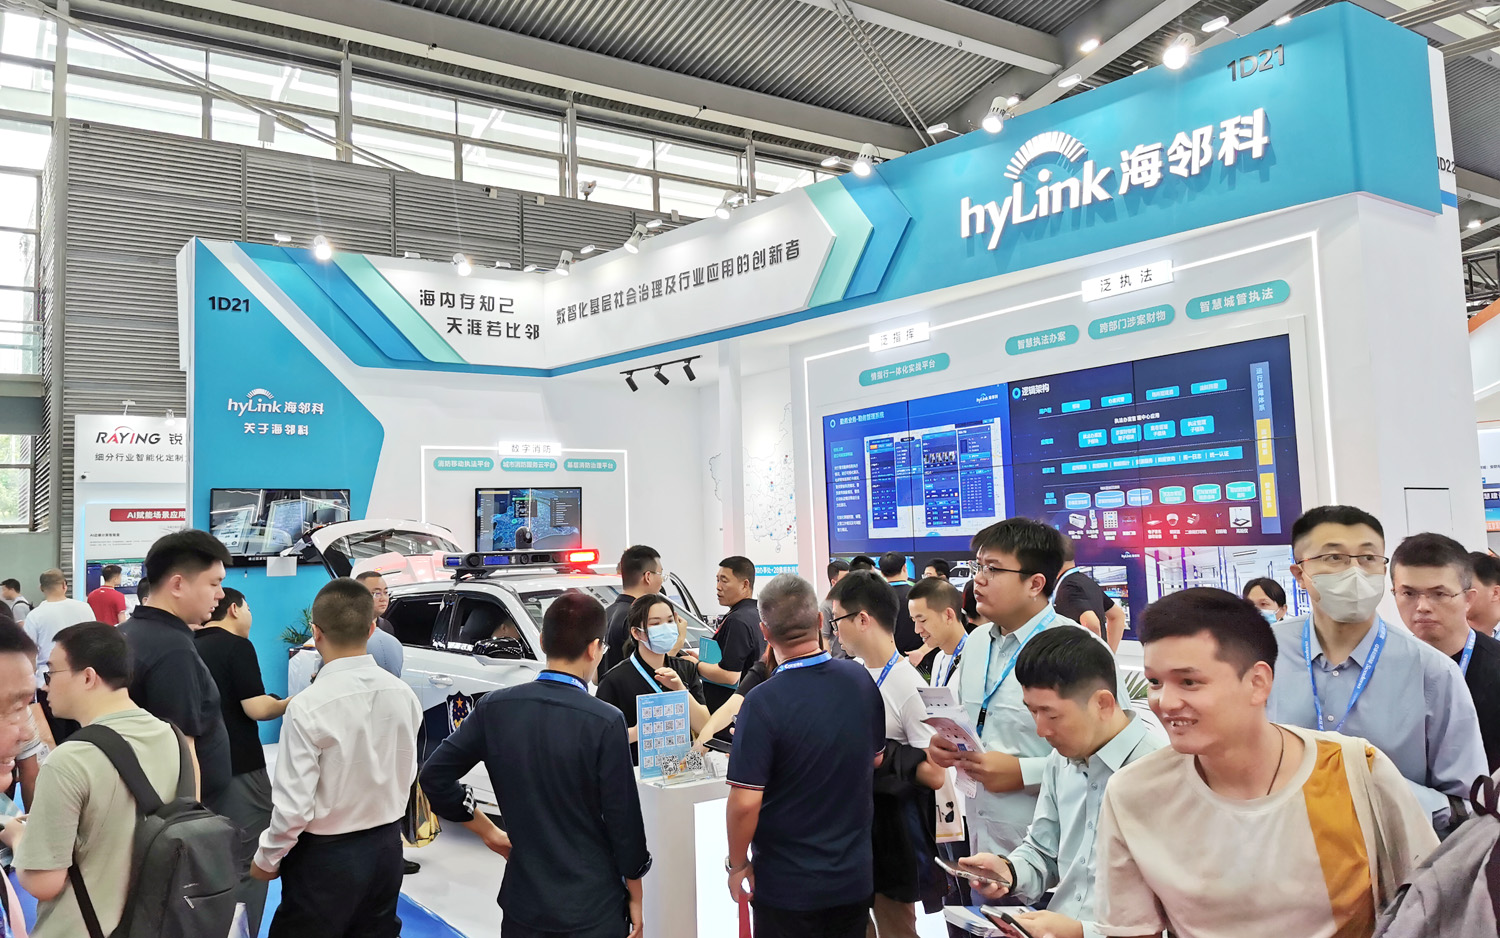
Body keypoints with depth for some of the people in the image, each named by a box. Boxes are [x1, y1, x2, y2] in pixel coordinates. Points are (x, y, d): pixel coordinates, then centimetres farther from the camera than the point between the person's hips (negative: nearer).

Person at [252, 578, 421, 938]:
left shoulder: (307, 706, -21)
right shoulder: (403, 694, -6)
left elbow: (294, 805, -18)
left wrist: (266, 859, -1)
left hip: (325, 856, -5)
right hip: (386, 847, 5)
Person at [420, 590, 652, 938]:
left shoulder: (495, 707, -6)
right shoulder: (605, 721, -18)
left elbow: (434, 777, -1)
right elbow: (624, 821, -13)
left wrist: (487, 831, 9)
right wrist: (636, 897, 1)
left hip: (523, 903, 4)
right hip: (593, 909, -3)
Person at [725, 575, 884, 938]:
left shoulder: (763, 703, -23)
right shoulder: (860, 679, -7)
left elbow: (745, 802, -22)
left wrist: (738, 863, -6)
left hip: (788, 884, -4)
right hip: (855, 874, 5)